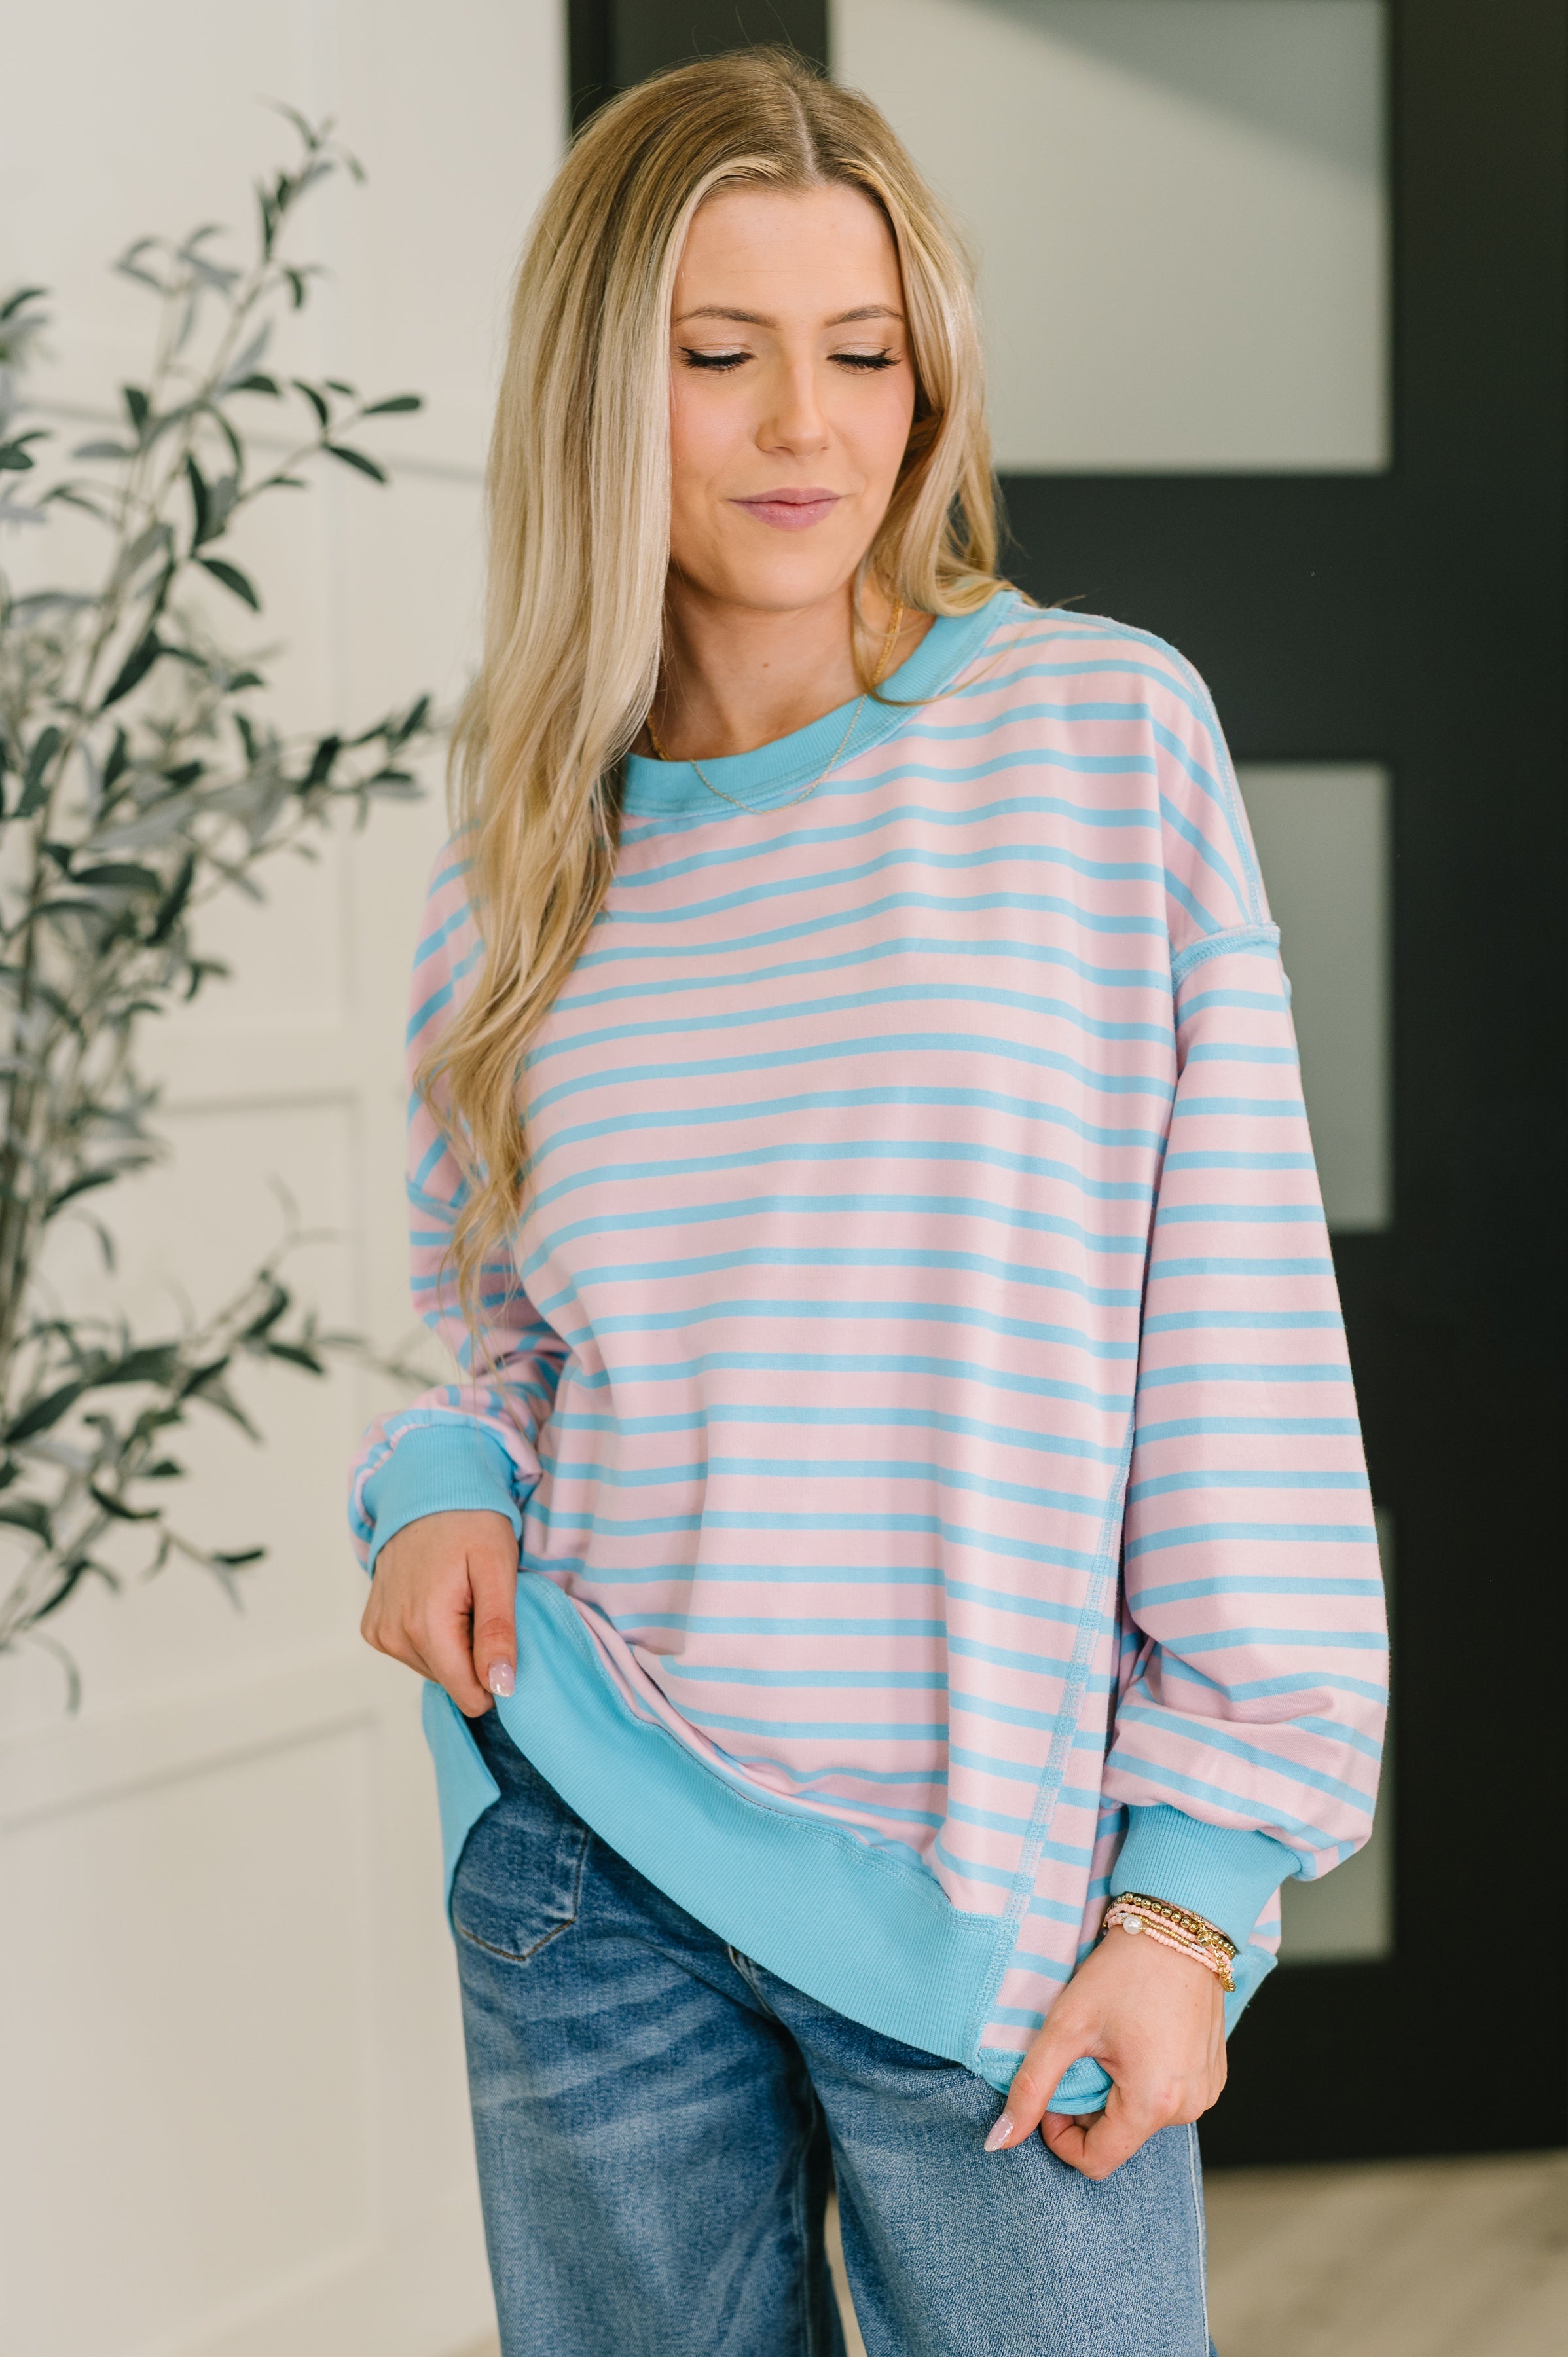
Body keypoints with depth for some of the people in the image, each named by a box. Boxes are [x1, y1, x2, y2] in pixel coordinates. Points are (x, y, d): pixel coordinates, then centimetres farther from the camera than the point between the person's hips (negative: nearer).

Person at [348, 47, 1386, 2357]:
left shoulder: (1105, 731, -4)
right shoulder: (520, 844, 6)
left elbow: (1235, 1321, -6)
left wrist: (1203, 1877, -9)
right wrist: (444, 1480, -5)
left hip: (1006, 1894, -3)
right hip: (592, 1869, 3)